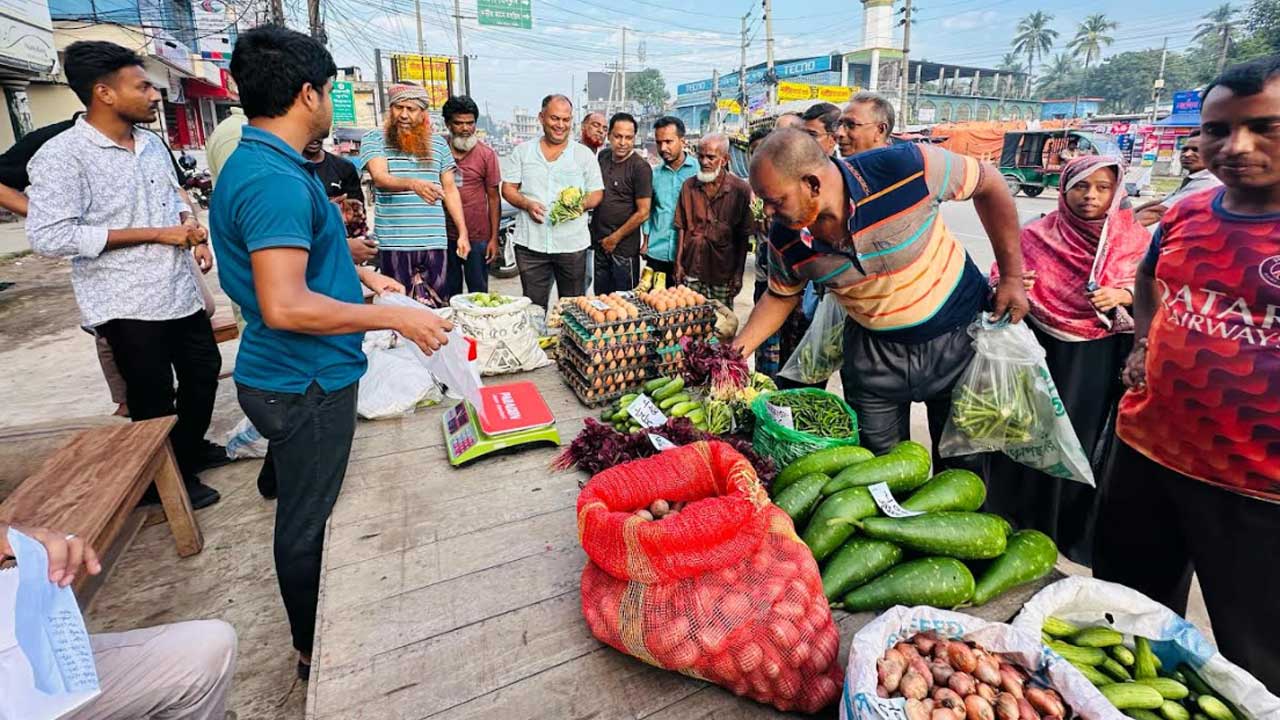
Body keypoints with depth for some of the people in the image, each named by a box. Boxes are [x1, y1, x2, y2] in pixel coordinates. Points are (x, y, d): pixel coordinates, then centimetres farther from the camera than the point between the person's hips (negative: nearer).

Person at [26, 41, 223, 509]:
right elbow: (49, 237, -19)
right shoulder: (62, 156, -14)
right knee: (153, 401, 7)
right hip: (128, 304, -7)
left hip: (181, 290, 7)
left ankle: (191, 449, 43)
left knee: (203, 372, 20)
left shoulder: (152, 144, 8)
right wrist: (155, 234, -20)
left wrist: (192, 230, 1)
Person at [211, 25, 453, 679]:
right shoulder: (276, 180, -24)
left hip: (294, 377, 10)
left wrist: (356, 274, 17)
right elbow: (285, 307, -31)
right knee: (307, 522, 8)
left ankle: (318, 633, 48)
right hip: (304, 384, -10)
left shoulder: (257, 164, 9)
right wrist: (395, 317, -24)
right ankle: (316, 650, 31)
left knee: (306, 510, 25)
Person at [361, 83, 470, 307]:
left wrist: (463, 233, 9)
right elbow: (380, 178, -14)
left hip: (435, 241, 3)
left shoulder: (438, 143, 12)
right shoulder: (374, 139, 3)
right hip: (394, 243, -2)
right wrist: (412, 184, -35)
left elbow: (450, 190, 16)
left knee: (440, 307, 4)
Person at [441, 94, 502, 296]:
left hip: (477, 236, -2)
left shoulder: (486, 154, -1)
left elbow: (493, 198, 0)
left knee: (478, 292, 5)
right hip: (444, 236, 2)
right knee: (449, 292, 12)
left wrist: (494, 238, -4)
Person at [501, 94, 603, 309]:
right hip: (530, 243, 1)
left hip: (573, 243, 0)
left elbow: (597, 193, 7)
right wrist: (527, 204, -12)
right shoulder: (522, 151, 10)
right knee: (533, 306, 7)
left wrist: (580, 204, -15)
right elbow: (508, 189, 9)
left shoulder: (584, 154, 7)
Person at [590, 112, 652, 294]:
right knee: (601, 299, 16)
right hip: (600, 244, 6)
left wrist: (614, 239, -11)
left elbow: (643, 213, -15)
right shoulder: (602, 157, 7)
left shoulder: (640, 167, -12)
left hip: (624, 247, -6)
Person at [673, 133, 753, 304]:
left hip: (723, 274, -2)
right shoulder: (689, 186, 5)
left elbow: (743, 237, -2)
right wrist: (678, 263, 4)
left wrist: (739, 273, -4)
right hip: (692, 270, 2)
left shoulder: (741, 189, -5)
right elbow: (681, 227, 8)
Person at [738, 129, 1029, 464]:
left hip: (958, 336, -1)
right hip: (875, 351, 2)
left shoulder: (907, 168, -28)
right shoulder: (784, 240, -17)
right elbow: (781, 297, 2)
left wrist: (1012, 277, -9)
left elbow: (989, 183, -12)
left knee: (961, 463, 16)